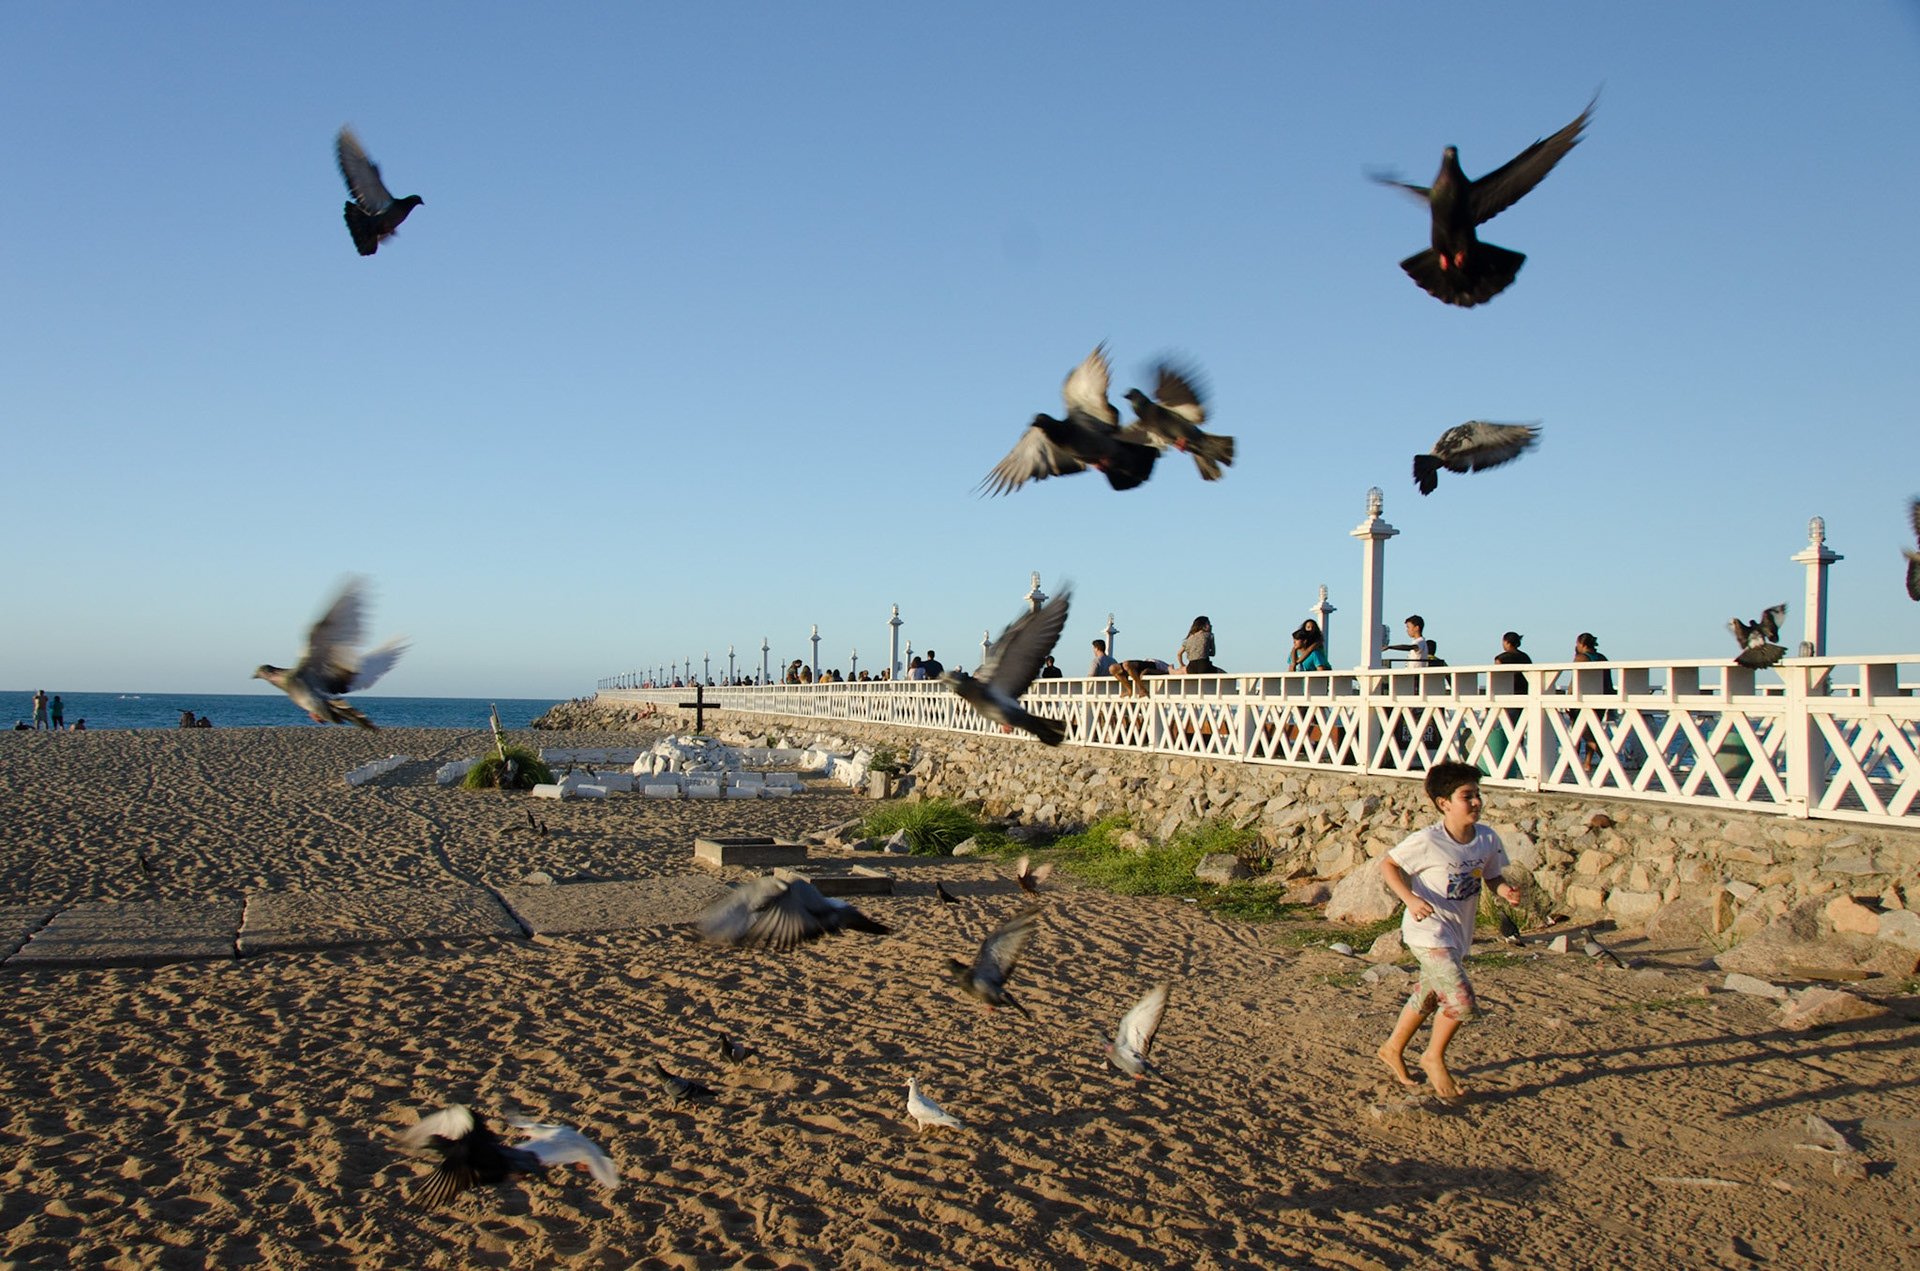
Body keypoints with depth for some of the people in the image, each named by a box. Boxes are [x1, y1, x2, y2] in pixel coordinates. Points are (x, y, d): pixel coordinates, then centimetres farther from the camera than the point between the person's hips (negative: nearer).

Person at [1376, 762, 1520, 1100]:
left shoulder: (1487, 839, -5)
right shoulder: (1427, 842, -21)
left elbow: (1493, 877, 8)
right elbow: (1388, 864, -11)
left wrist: (1505, 890, -15)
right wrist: (1411, 899, -23)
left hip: (1460, 933, 7)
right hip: (1428, 932, -7)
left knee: (1428, 998, 21)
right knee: (1461, 1000, -15)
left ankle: (1392, 1049, 44)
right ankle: (1434, 1058, 11)